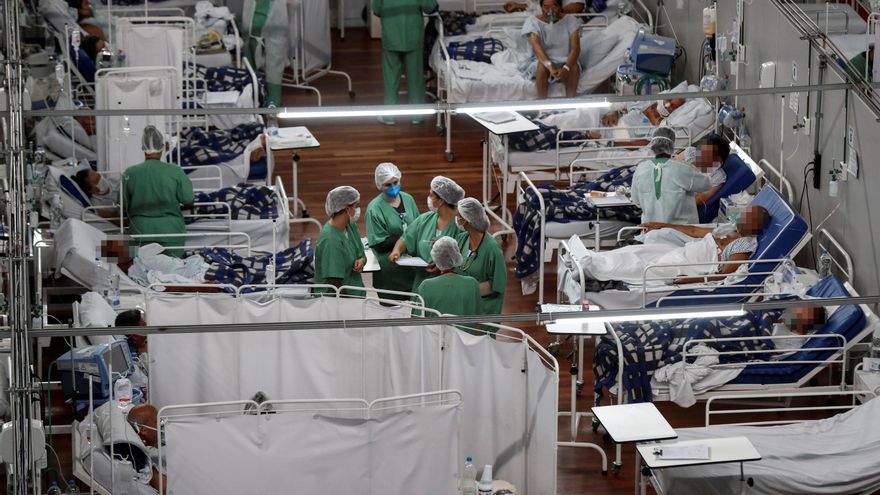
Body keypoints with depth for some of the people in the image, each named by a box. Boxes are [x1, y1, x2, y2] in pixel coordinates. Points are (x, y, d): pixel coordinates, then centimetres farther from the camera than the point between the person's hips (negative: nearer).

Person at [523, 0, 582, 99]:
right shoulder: (533, 22, -8)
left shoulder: (571, 20, -5)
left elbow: (575, 48, -15)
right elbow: (536, 47, -24)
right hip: (544, 61, -1)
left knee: (574, 66, -33)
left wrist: (566, 68, -36)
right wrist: (550, 66, -43)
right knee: (542, 66, -35)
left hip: (565, 62, 1)